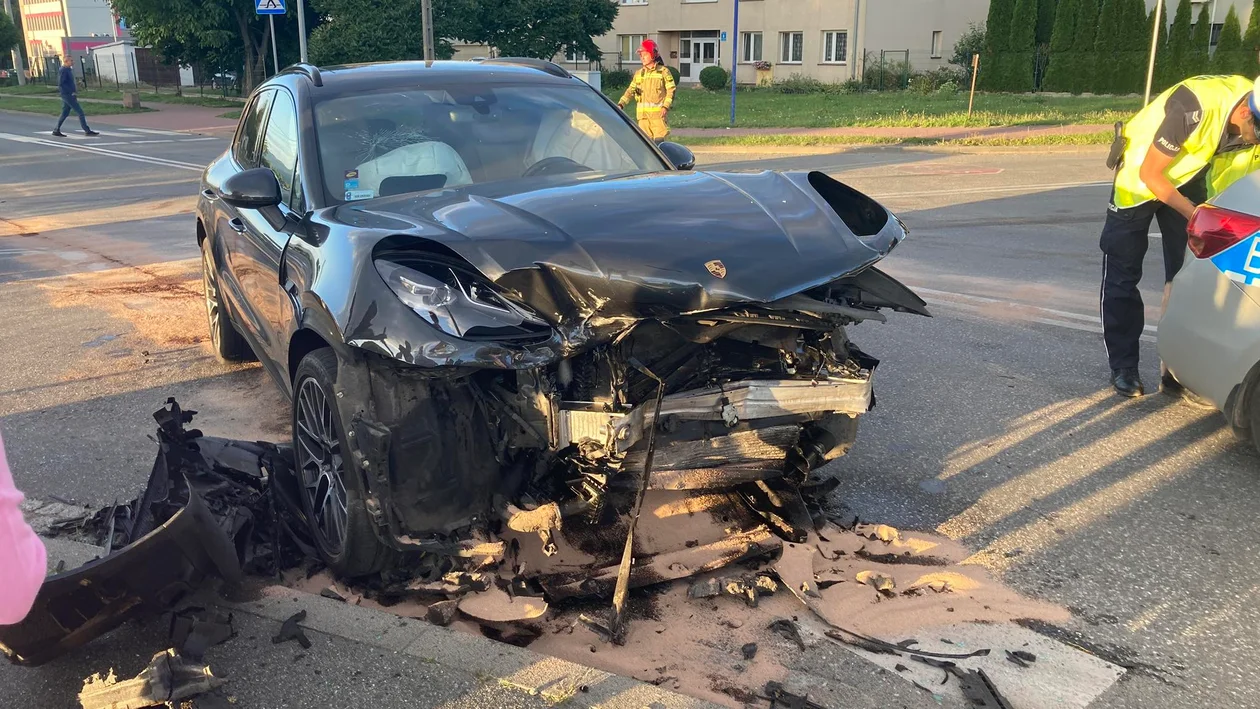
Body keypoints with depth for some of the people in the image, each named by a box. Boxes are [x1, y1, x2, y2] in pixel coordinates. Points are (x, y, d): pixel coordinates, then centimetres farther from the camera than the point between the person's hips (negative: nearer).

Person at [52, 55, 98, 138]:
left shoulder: (68, 69, 16)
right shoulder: (63, 70, -13)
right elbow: (61, 83, -19)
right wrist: (71, 92, -19)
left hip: (70, 95, 10)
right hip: (67, 95, -10)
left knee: (65, 113, 12)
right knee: (80, 112, -9)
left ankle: (56, 130, 17)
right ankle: (87, 130, -8)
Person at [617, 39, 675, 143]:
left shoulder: (663, 71, 2)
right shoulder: (639, 73, 16)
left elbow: (671, 90, -2)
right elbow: (630, 90, 14)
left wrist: (665, 106, -14)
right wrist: (621, 104, 1)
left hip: (658, 114, -5)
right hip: (643, 114, 5)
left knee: (658, 141, -10)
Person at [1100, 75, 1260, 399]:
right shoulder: (1193, 108, -36)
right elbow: (1150, 175, -25)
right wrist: (1195, 215, -22)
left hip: (1189, 177, 5)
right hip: (1140, 176, -5)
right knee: (1122, 275, -1)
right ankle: (1123, 368, 10)